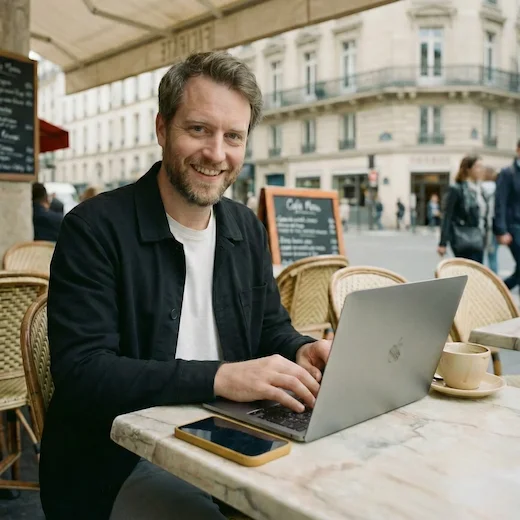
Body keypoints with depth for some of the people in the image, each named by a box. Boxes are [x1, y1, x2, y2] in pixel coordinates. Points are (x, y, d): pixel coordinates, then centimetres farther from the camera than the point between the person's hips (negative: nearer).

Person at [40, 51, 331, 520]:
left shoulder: (248, 229, 5)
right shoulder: (95, 227, -14)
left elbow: (272, 329, 12)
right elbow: (80, 372, -22)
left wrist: (302, 352, -12)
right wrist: (219, 377, -31)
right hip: (122, 458, -5)